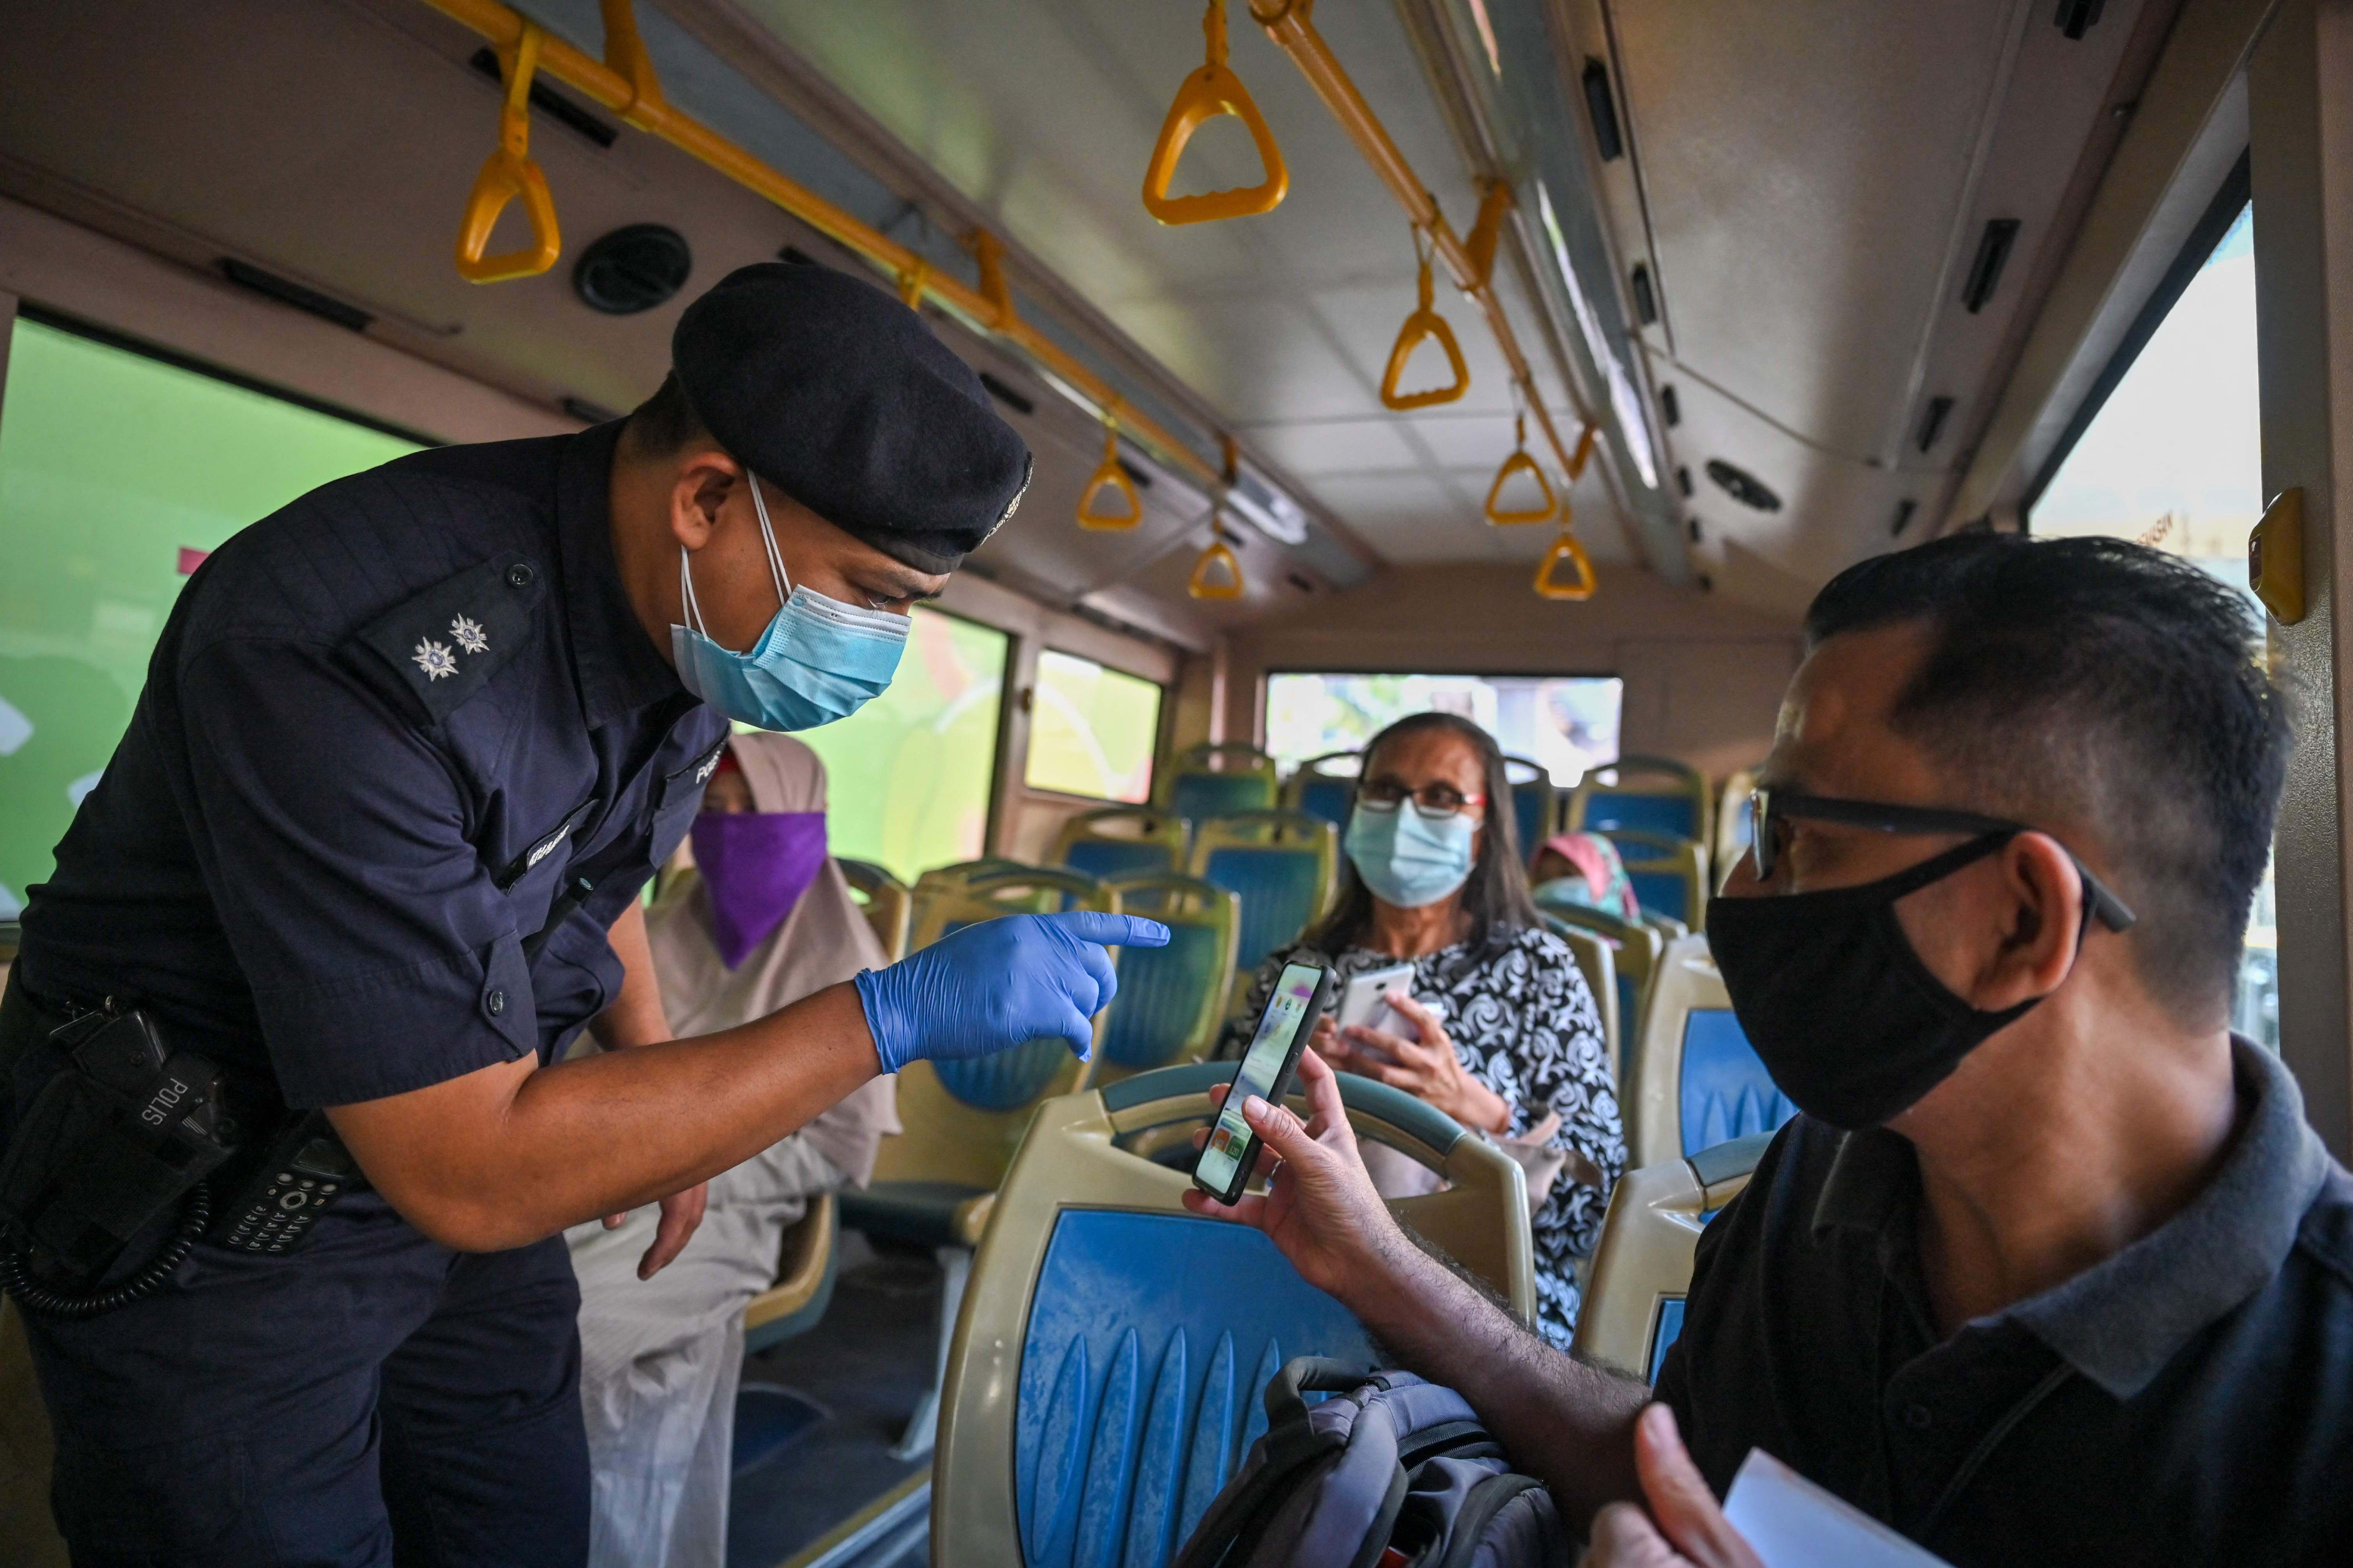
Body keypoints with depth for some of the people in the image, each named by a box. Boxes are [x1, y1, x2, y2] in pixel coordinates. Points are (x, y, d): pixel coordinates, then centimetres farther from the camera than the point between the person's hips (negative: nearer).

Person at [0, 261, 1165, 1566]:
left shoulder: (691, 617, -9)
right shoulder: (358, 646, -34)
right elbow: (468, 1173, -33)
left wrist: (653, 1086, 8)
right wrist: (890, 1016, -34)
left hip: (456, 1167, 7)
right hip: (201, 1227, -6)